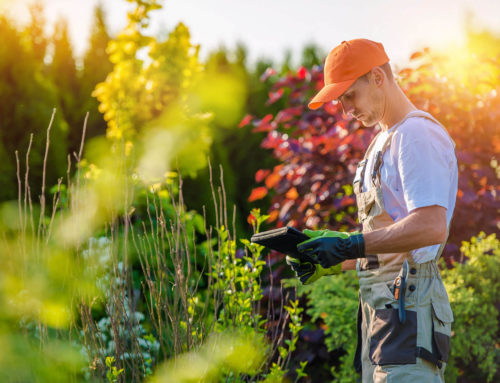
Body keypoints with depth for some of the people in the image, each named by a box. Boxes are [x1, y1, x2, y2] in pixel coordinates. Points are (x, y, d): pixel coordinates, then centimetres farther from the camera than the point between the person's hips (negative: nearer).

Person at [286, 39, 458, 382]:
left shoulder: (417, 133, -7)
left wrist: (351, 245, -21)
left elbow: (432, 227, -21)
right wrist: (331, 261, 13)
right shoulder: (383, 142, 24)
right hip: (381, 305, 9)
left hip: (408, 304, -9)